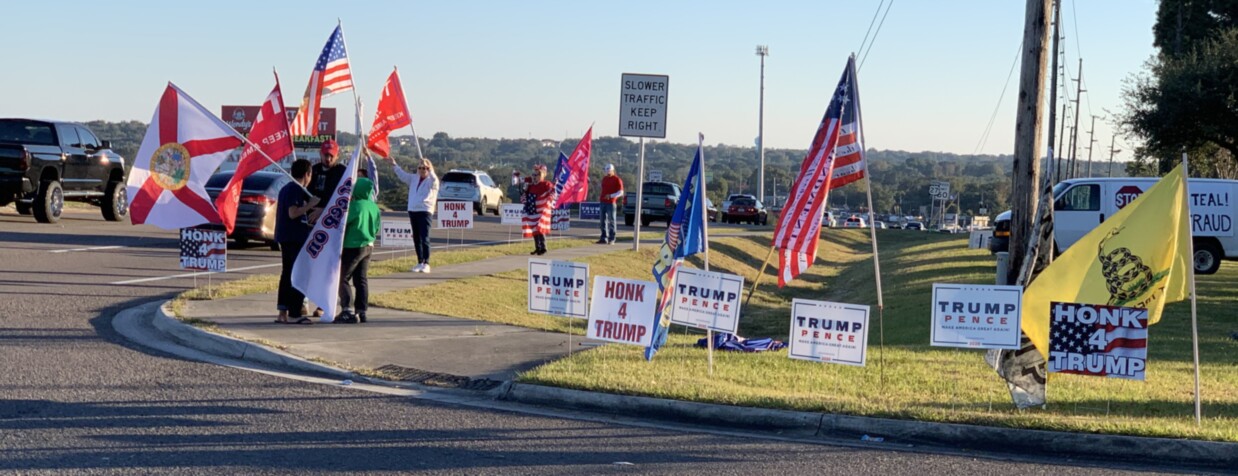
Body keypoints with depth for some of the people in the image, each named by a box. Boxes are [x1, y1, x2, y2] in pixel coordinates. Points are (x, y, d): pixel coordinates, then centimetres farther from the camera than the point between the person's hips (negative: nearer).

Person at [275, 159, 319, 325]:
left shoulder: (286, 188, 16)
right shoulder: (296, 189, -14)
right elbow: (293, 213, -23)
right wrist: (310, 205, -14)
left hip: (285, 237, 10)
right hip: (296, 238, -10)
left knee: (288, 274, 12)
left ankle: (283, 313, 12)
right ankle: (294, 314, -7)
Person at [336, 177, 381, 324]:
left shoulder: (355, 206, -19)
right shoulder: (374, 207, 5)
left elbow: (342, 225, -13)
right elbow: (377, 227, 14)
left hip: (353, 247, -8)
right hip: (369, 246, 8)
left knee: (342, 279, -2)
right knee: (362, 280, 12)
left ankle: (348, 311, -11)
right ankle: (361, 311, 12)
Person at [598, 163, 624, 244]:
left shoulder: (617, 180, -3)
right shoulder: (604, 179, 18)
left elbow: (621, 192, -8)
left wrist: (611, 196, -18)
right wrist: (600, 197, 13)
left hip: (611, 202, -7)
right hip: (603, 202, 7)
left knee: (611, 221, -4)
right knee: (603, 220, 5)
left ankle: (611, 239, -2)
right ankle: (604, 238, 9)